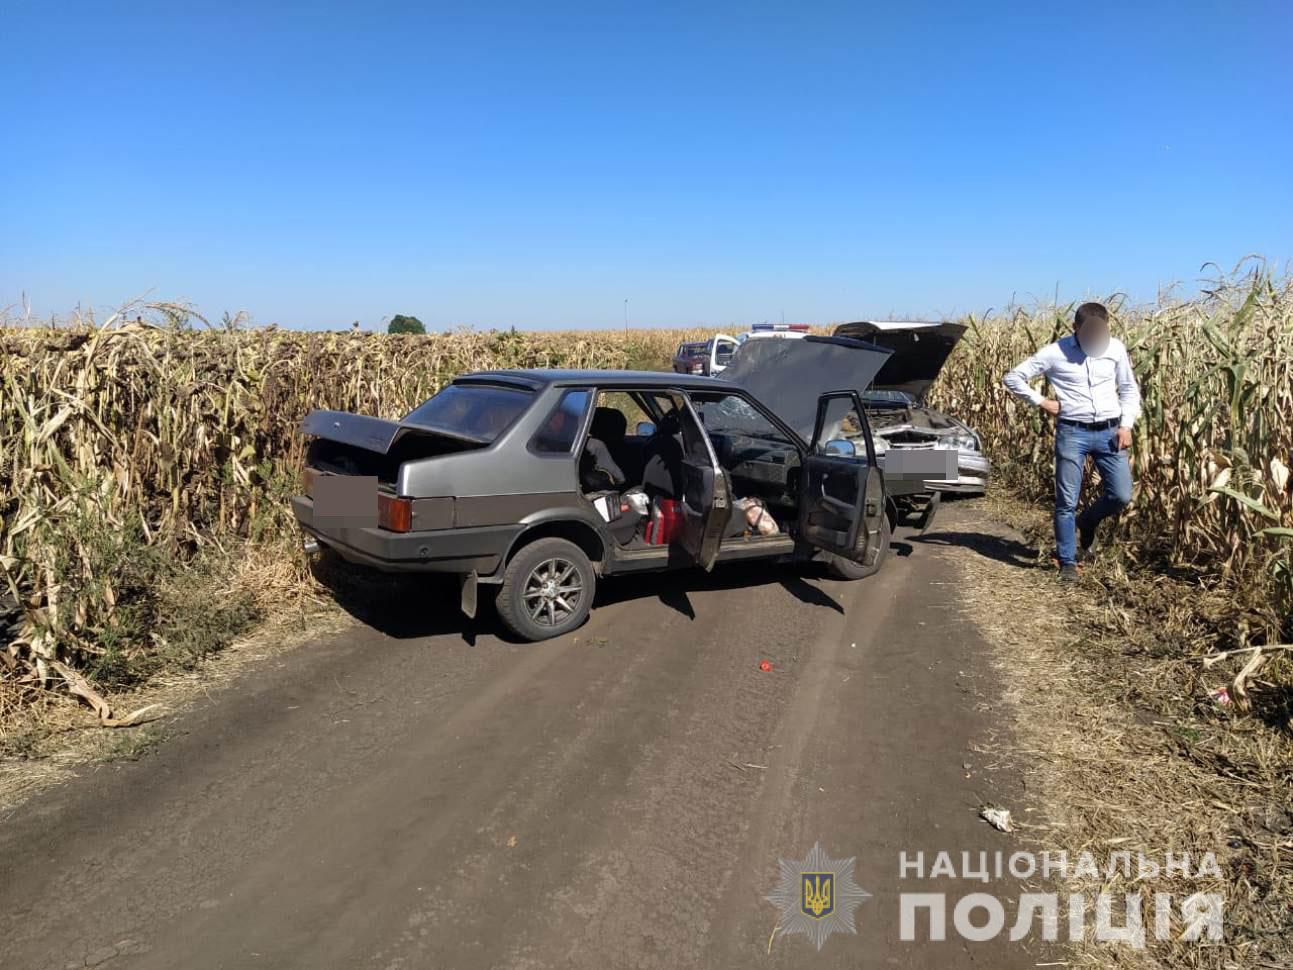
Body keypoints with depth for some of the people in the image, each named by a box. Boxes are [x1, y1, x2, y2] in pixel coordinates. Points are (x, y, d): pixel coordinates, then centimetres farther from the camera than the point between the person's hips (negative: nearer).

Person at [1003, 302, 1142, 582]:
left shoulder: (1116, 348, 4)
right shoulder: (1055, 352, -5)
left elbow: (1129, 389, 14)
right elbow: (1013, 378, -1)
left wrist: (1126, 425, 2)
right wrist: (1041, 402, -5)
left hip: (1109, 432, 3)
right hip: (1072, 432, -3)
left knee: (1121, 496, -2)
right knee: (1066, 501, 0)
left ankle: (1086, 523, 30)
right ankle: (1068, 562, 13)